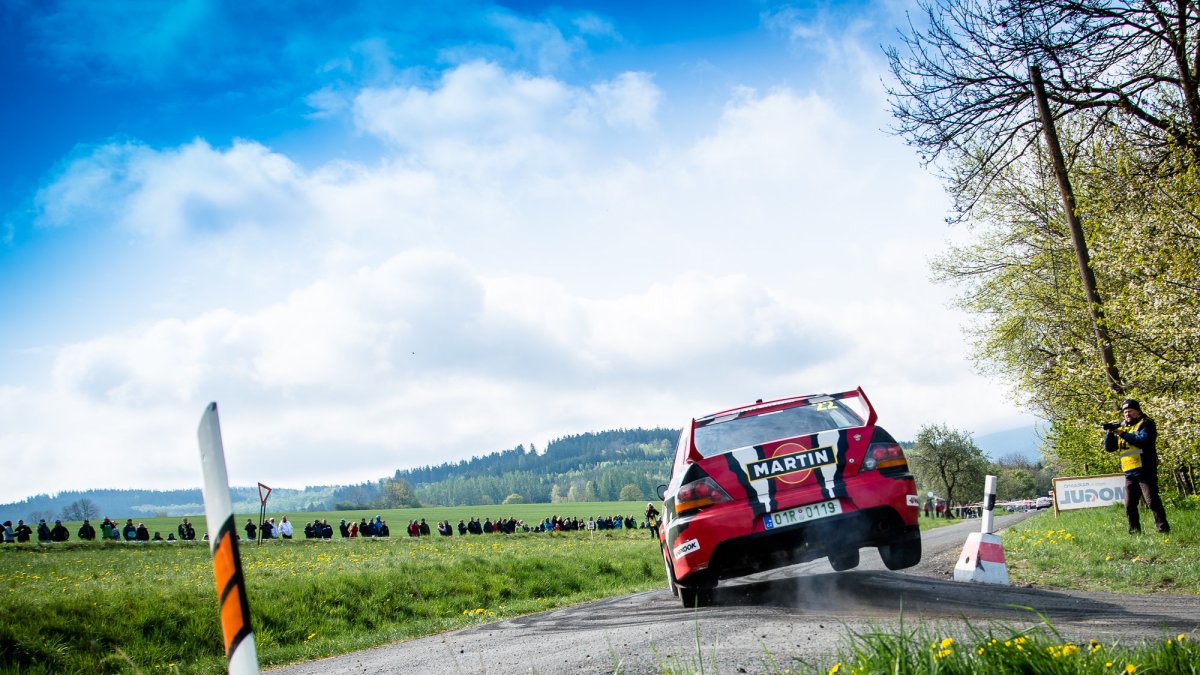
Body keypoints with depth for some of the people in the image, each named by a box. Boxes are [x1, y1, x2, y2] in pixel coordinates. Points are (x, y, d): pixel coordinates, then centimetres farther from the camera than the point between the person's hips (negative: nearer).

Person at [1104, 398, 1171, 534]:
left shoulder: (1146, 424, 0)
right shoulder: (1121, 427, 17)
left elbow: (1143, 440, -19)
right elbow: (1109, 447, 11)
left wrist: (1122, 434, -18)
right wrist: (1110, 432, -5)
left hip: (1145, 471, -6)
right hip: (1129, 474, 6)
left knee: (1153, 501, -10)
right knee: (1129, 506, 6)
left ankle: (1163, 528, -7)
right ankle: (1134, 531, 12)